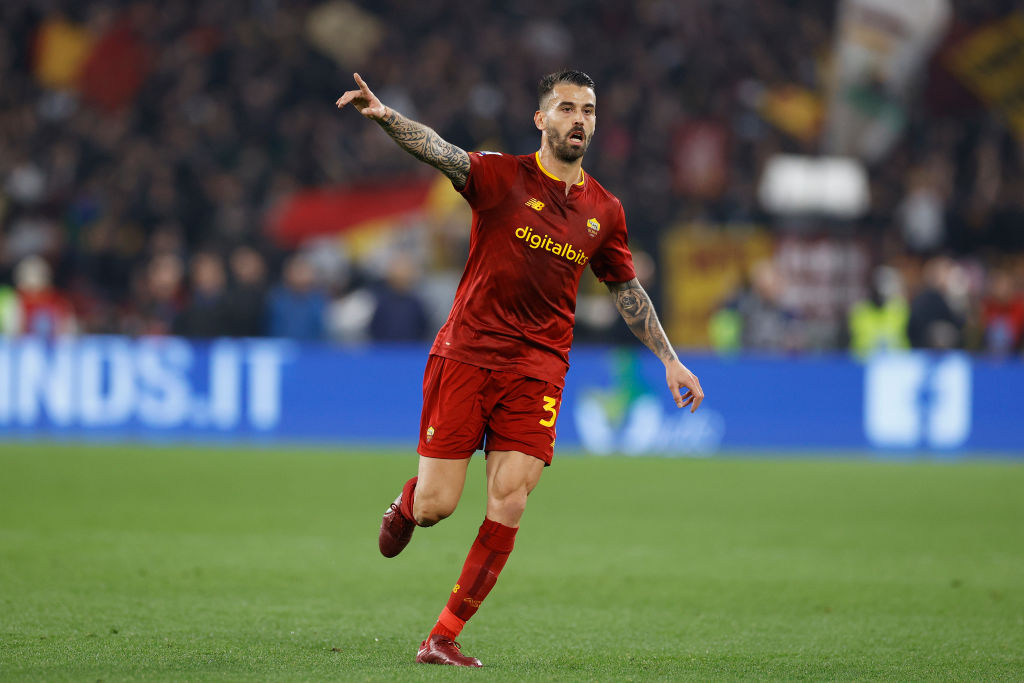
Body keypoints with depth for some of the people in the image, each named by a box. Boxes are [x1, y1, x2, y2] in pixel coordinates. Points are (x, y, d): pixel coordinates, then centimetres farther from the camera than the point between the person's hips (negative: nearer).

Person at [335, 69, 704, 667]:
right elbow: (440, 152, -22)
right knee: (434, 508, -4)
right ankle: (407, 501, 36)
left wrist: (670, 360, 19)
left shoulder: (604, 211, 9)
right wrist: (385, 116, -41)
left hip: (538, 368, 3)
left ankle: (445, 637, -2)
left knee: (509, 505, -11)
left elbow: (628, 291, 22)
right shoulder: (502, 176, -4)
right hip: (466, 353, -3)